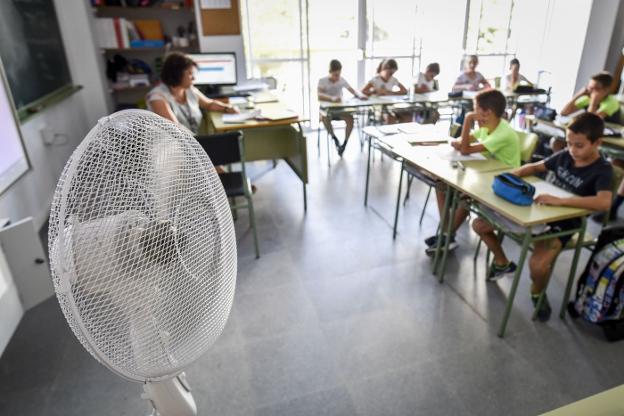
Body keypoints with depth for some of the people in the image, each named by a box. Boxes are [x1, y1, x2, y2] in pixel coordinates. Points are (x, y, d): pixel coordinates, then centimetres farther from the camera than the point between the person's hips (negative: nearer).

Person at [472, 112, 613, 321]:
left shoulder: (602, 170, -15)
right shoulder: (564, 156, 1)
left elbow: (605, 202, -34)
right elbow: (535, 167, 17)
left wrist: (560, 200, -41)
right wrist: (514, 173, -5)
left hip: (564, 223, -6)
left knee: (537, 264, -34)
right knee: (479, 225, 0)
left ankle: (538, 293, 5)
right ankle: (502, 263, 26)